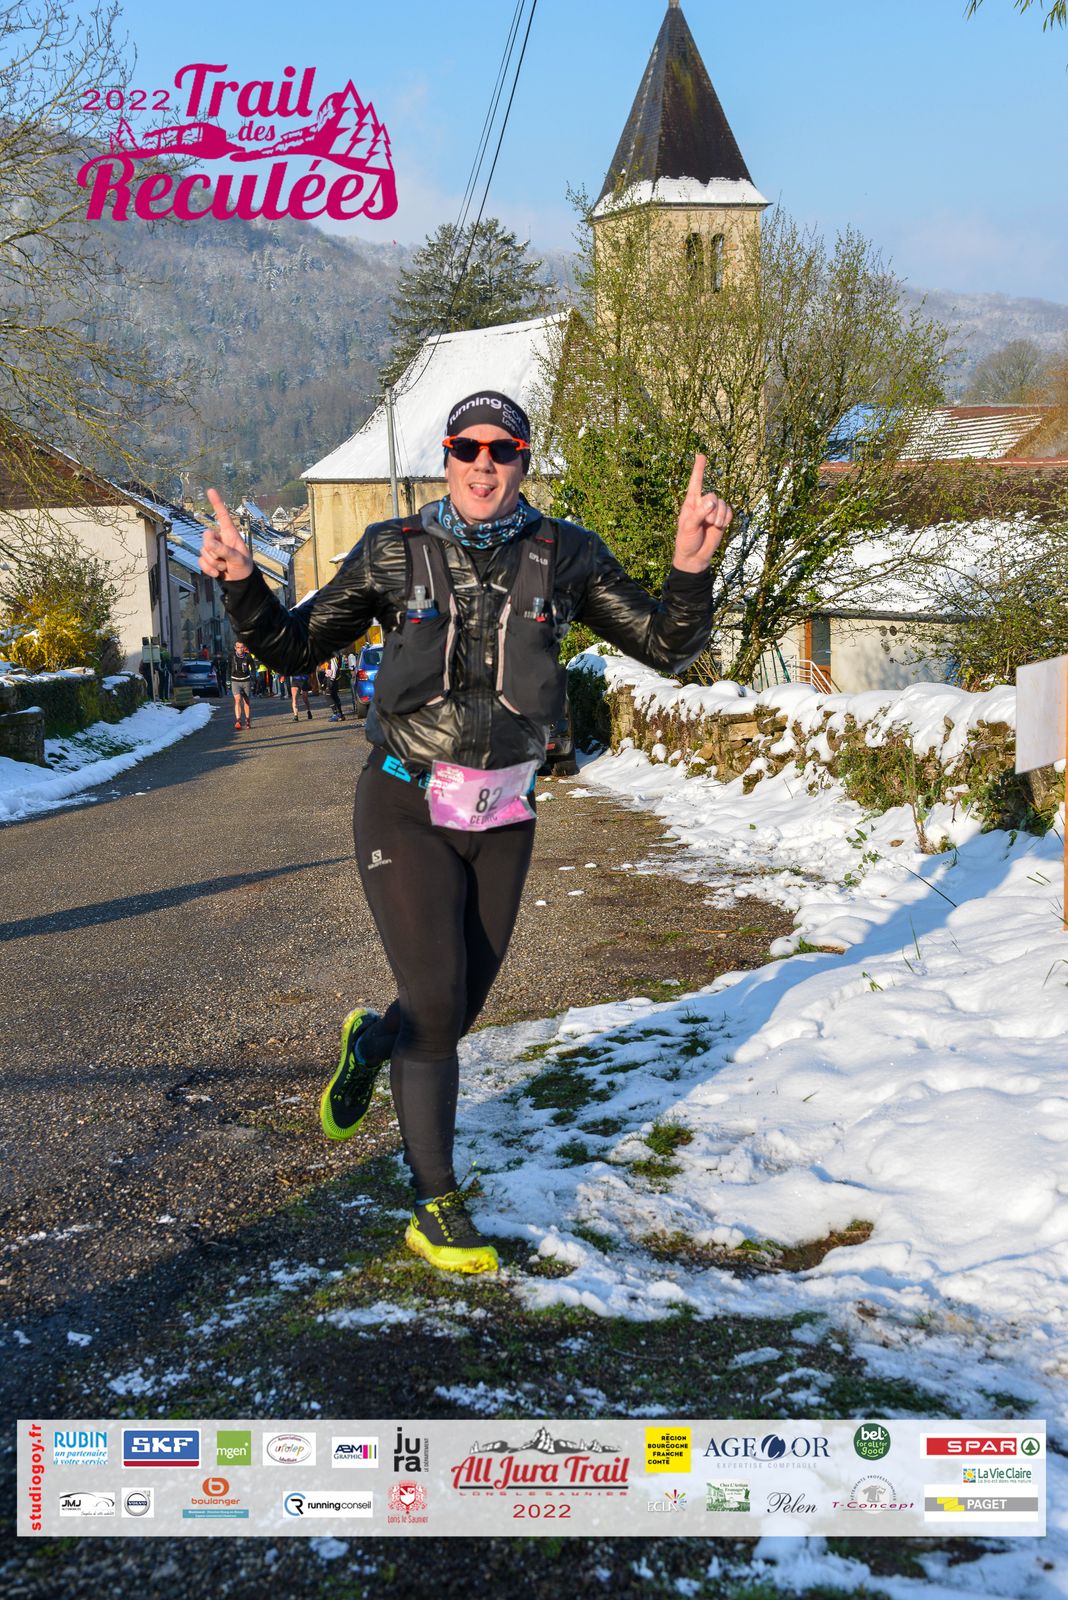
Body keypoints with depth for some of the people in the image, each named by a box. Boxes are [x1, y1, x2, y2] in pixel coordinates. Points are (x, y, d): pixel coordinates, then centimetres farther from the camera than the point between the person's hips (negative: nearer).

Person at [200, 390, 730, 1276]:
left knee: (456, 1009, 12)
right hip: (407, 809, -2)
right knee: (437, 1006, -8)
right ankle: (436, 1210, 9)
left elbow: (667, 646, -2)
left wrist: (691, 567, -21)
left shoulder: (566, 556, -3)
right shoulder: (394, 552, -5)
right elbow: (296, 645, 3)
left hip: (502, 815, 3)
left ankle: (368, 1044, 48)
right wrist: (241, 584, -15)